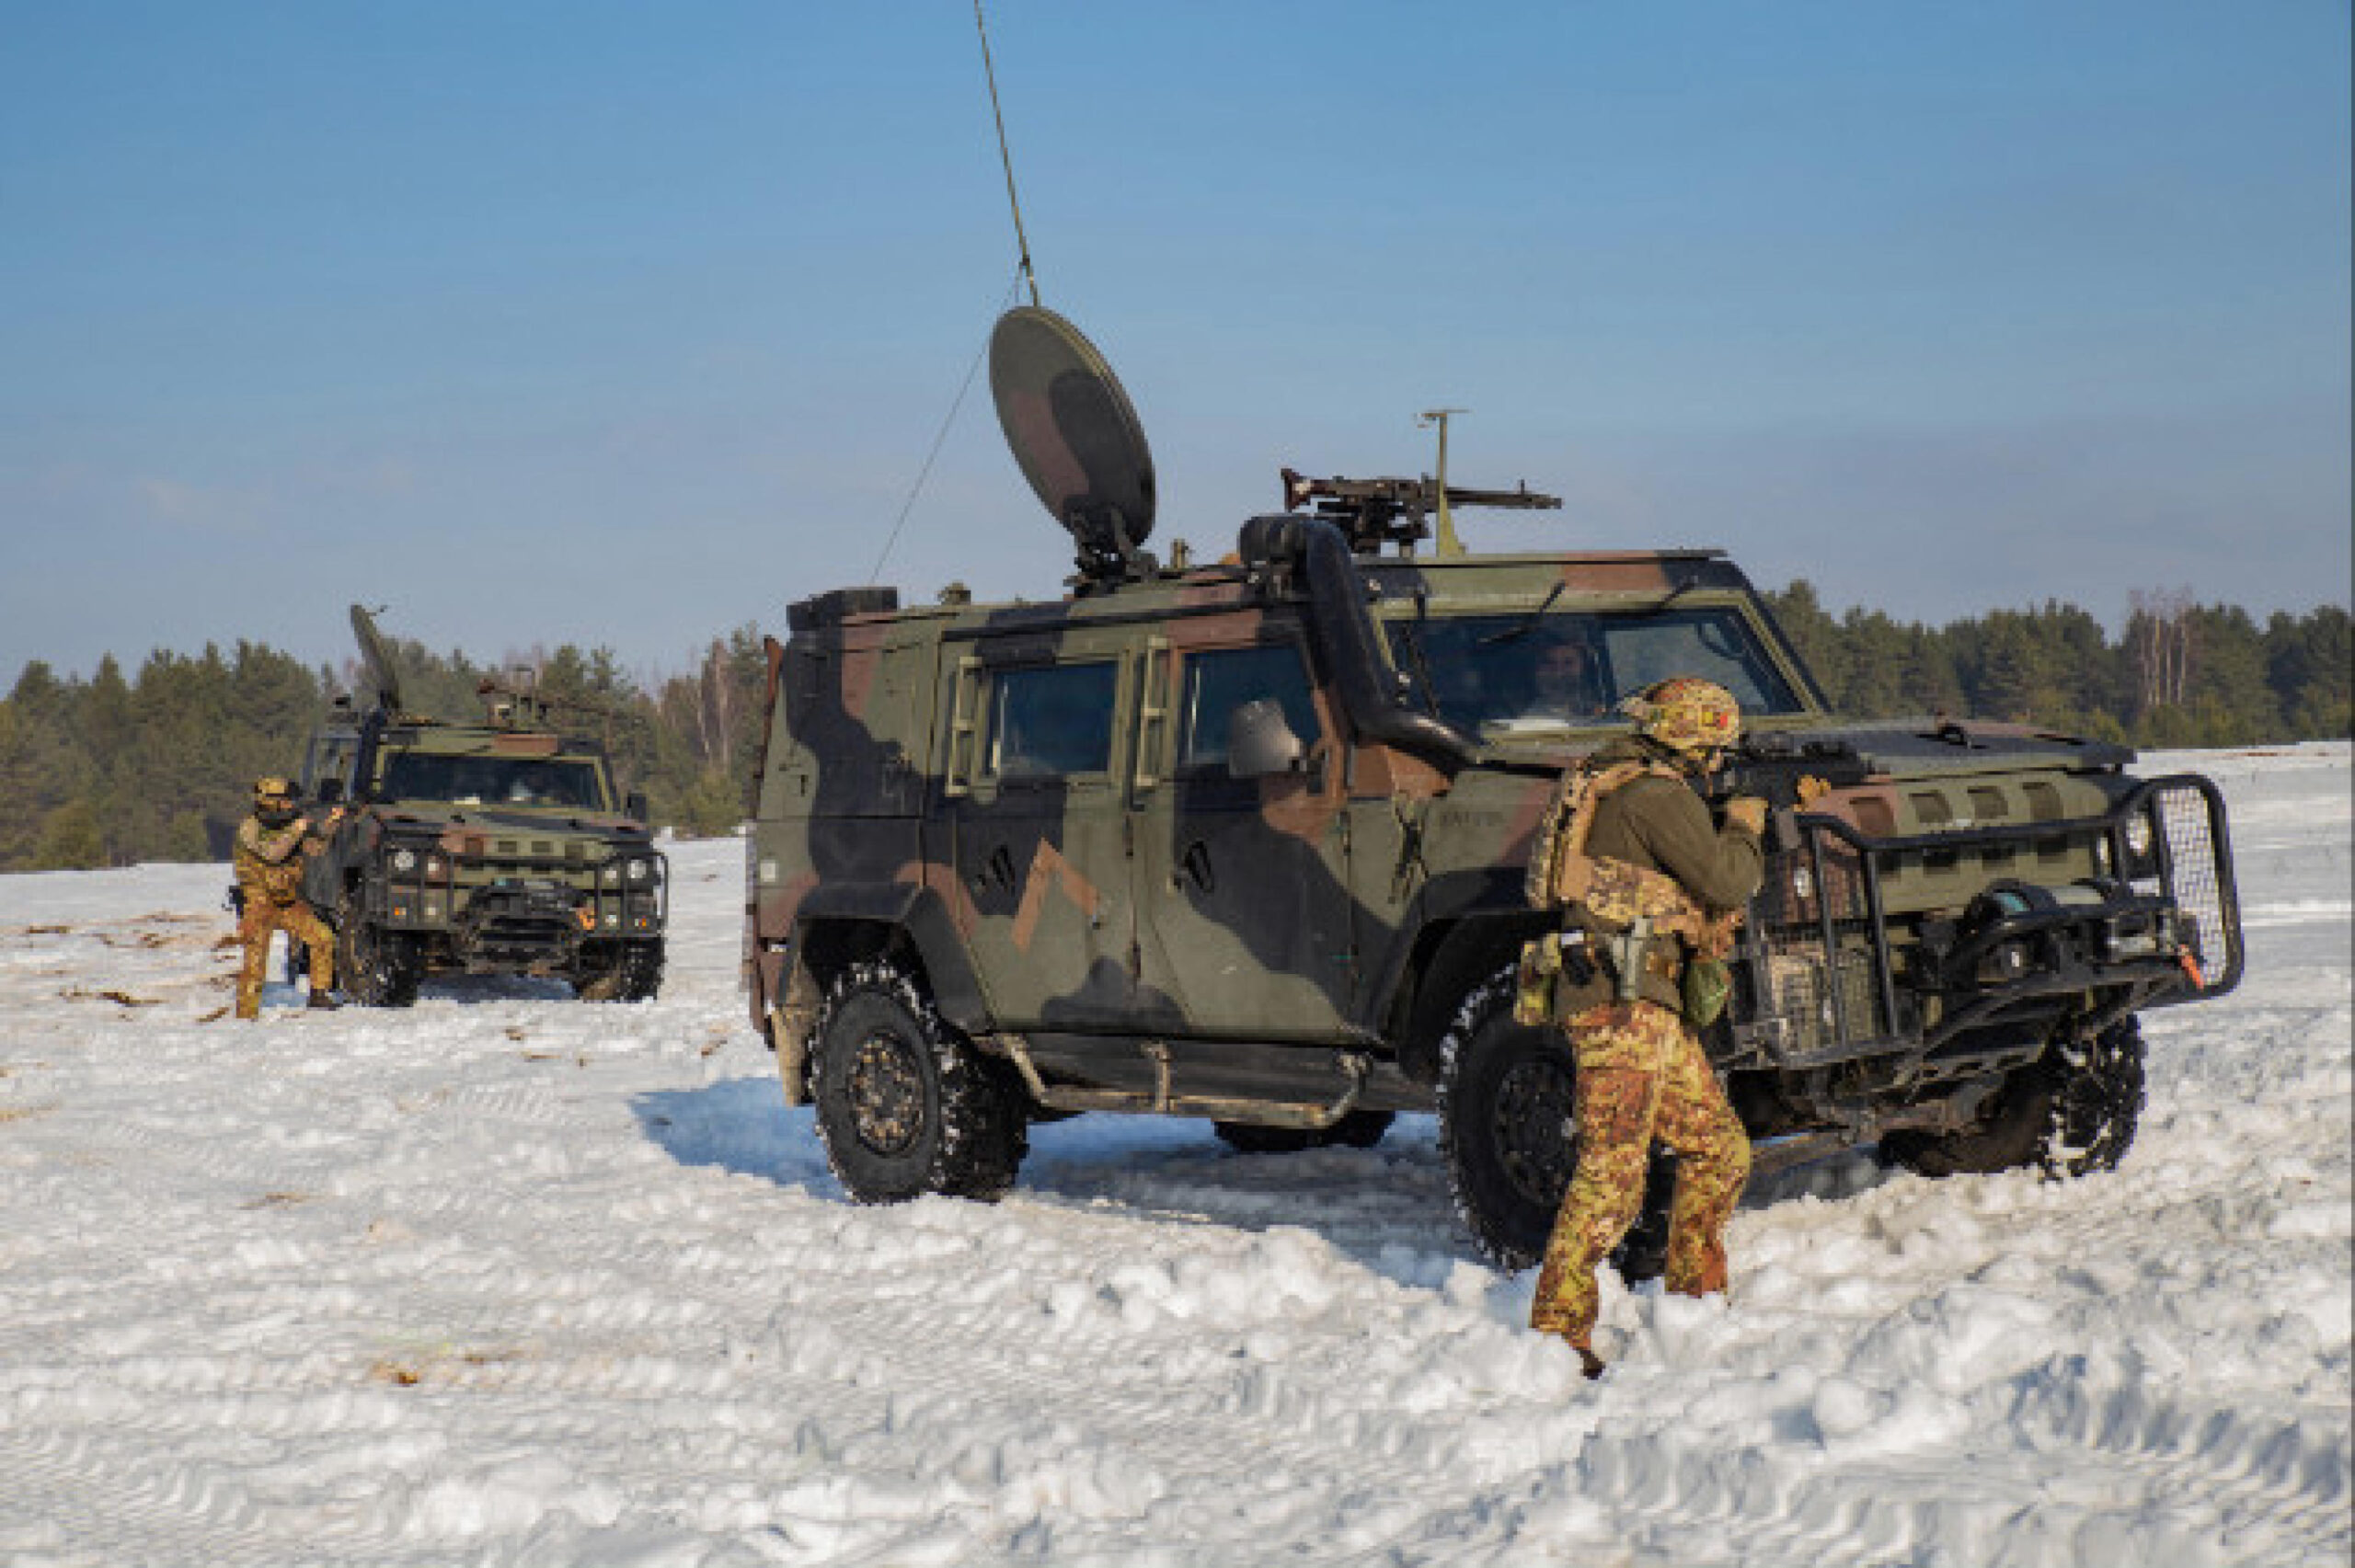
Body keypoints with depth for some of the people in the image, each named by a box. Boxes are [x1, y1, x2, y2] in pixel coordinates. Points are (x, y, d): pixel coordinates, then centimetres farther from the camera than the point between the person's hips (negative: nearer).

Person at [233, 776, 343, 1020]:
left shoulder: (289, 825, 8)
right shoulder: (250, 828, -12)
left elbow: (314, 849, 6)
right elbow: (272, 854, -27)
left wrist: (330, 823, -3)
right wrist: (295, 831, -23)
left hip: (289, 904, 6)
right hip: (259, 905, -6)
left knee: (323, 938, -1)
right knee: (255, 961, -8)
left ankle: (318, 993, 10)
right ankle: (246, 1013, -1)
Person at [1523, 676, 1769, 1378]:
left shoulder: (1612, 777, 17)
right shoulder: (1656, 792, -14)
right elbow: (1724, 881, -15)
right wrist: (1744, 828, 3)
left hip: (1653, 1004, 11)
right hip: (1623, 1002, -11)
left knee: (1721, 1149, 15)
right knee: (1612, 1174, -10)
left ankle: (1695, 1300, 26)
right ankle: (1558, 1330, -6)